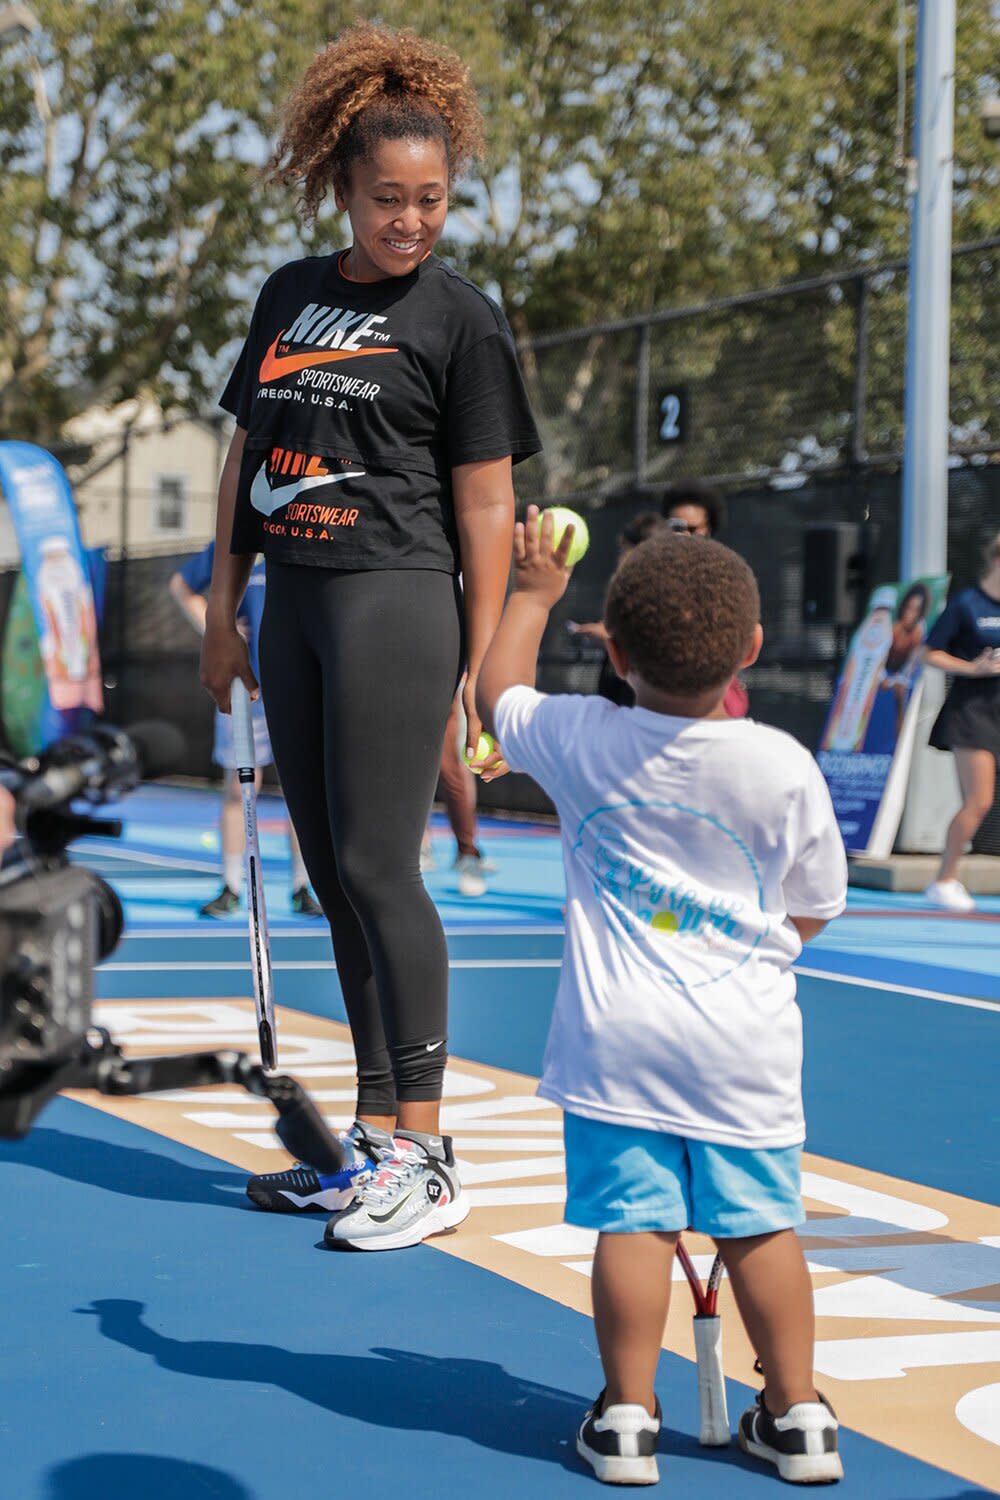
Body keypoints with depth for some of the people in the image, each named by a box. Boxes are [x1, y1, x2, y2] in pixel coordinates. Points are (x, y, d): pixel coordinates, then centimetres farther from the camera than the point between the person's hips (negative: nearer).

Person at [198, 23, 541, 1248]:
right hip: (294, 603, 7)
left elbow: (485, 502, -5)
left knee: (378, 866, -10)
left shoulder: (461, 317, -3)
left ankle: (425, 1155, -3)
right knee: (331, 876, 8)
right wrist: (224, 609, 14)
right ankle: (374, 1137, 17)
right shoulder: (289, 297, 13)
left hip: (396, 602, -6)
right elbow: (246, 455, 18)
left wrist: (482, 666, -9)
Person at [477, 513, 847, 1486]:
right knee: (759, 1225, 8)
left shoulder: (580, 744, -6)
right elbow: (815, 905, 5)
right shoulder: (785, 766, -8)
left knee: (631, 1222, 3)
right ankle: (796, 1416, 18)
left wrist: (532, 594, 29)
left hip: (617, 1037, 0)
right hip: (745, 1041, 0)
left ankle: (627, 1417, 9)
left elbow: (499, 693, 16)